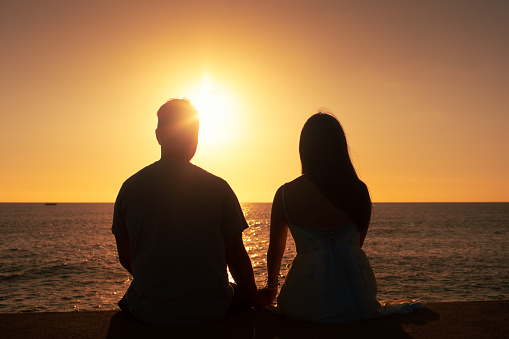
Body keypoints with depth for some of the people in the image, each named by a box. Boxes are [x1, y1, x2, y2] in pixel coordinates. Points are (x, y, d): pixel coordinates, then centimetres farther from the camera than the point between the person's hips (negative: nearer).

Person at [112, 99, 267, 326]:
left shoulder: (129, 187, -4)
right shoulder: (218, 187, -9)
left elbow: (125, 258, 5)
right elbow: (235, 256, -5)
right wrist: (257, 298, 13)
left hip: (148, 313, 2)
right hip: (211, 311, -1)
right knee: (244, 294, 30)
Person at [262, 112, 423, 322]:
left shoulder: (286, 194, -9)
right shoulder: (359, 190, -4)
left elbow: (275, 250, 6)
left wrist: (271, 286, 26)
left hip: (307, 308, -3)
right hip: (358, 302, 3)